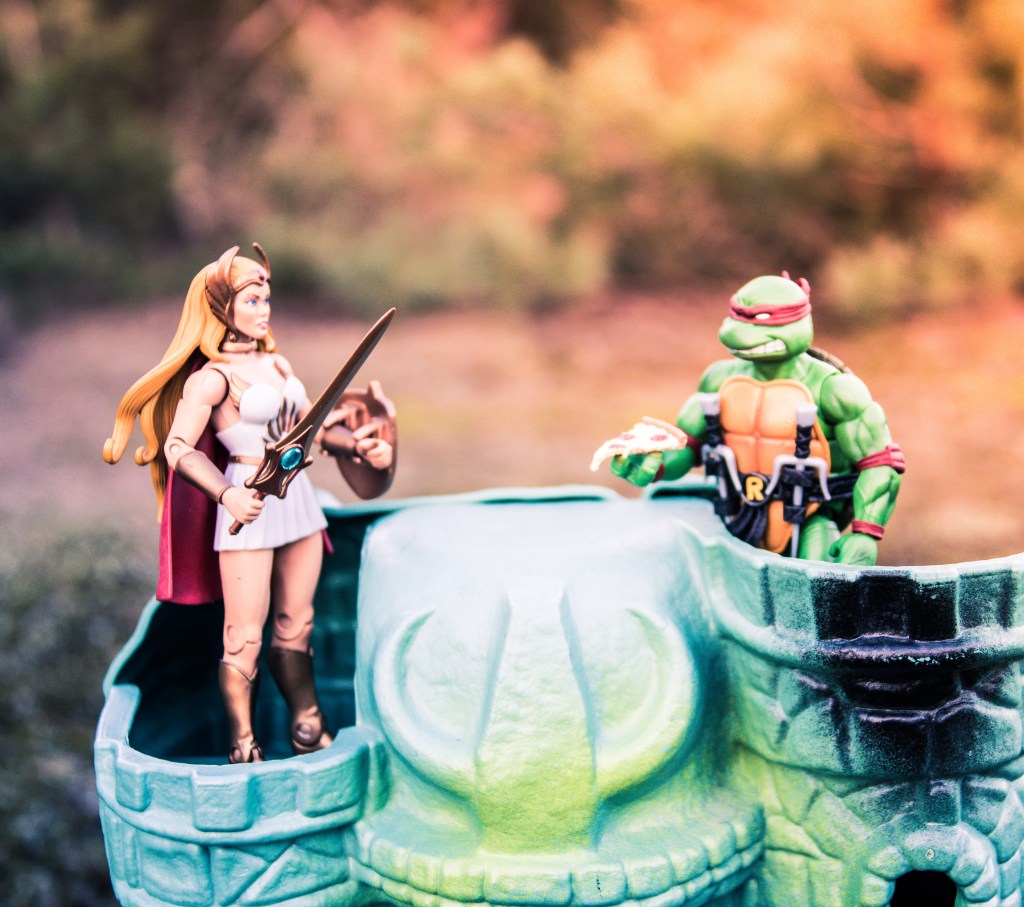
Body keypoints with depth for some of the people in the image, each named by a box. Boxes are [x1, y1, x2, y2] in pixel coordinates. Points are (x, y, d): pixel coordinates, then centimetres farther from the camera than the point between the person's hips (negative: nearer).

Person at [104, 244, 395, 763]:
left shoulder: (276, 363, 14)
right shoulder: (212, 378, -8)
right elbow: (178, 449, -14)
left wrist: (360, 445, 5)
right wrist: (226, 494, -27)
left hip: (297, 498, 7)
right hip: (249, 506, -7)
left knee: (296, 623, 14)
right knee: (245, 636, -1)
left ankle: (309, 734, 25)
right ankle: (242, 750, 9)